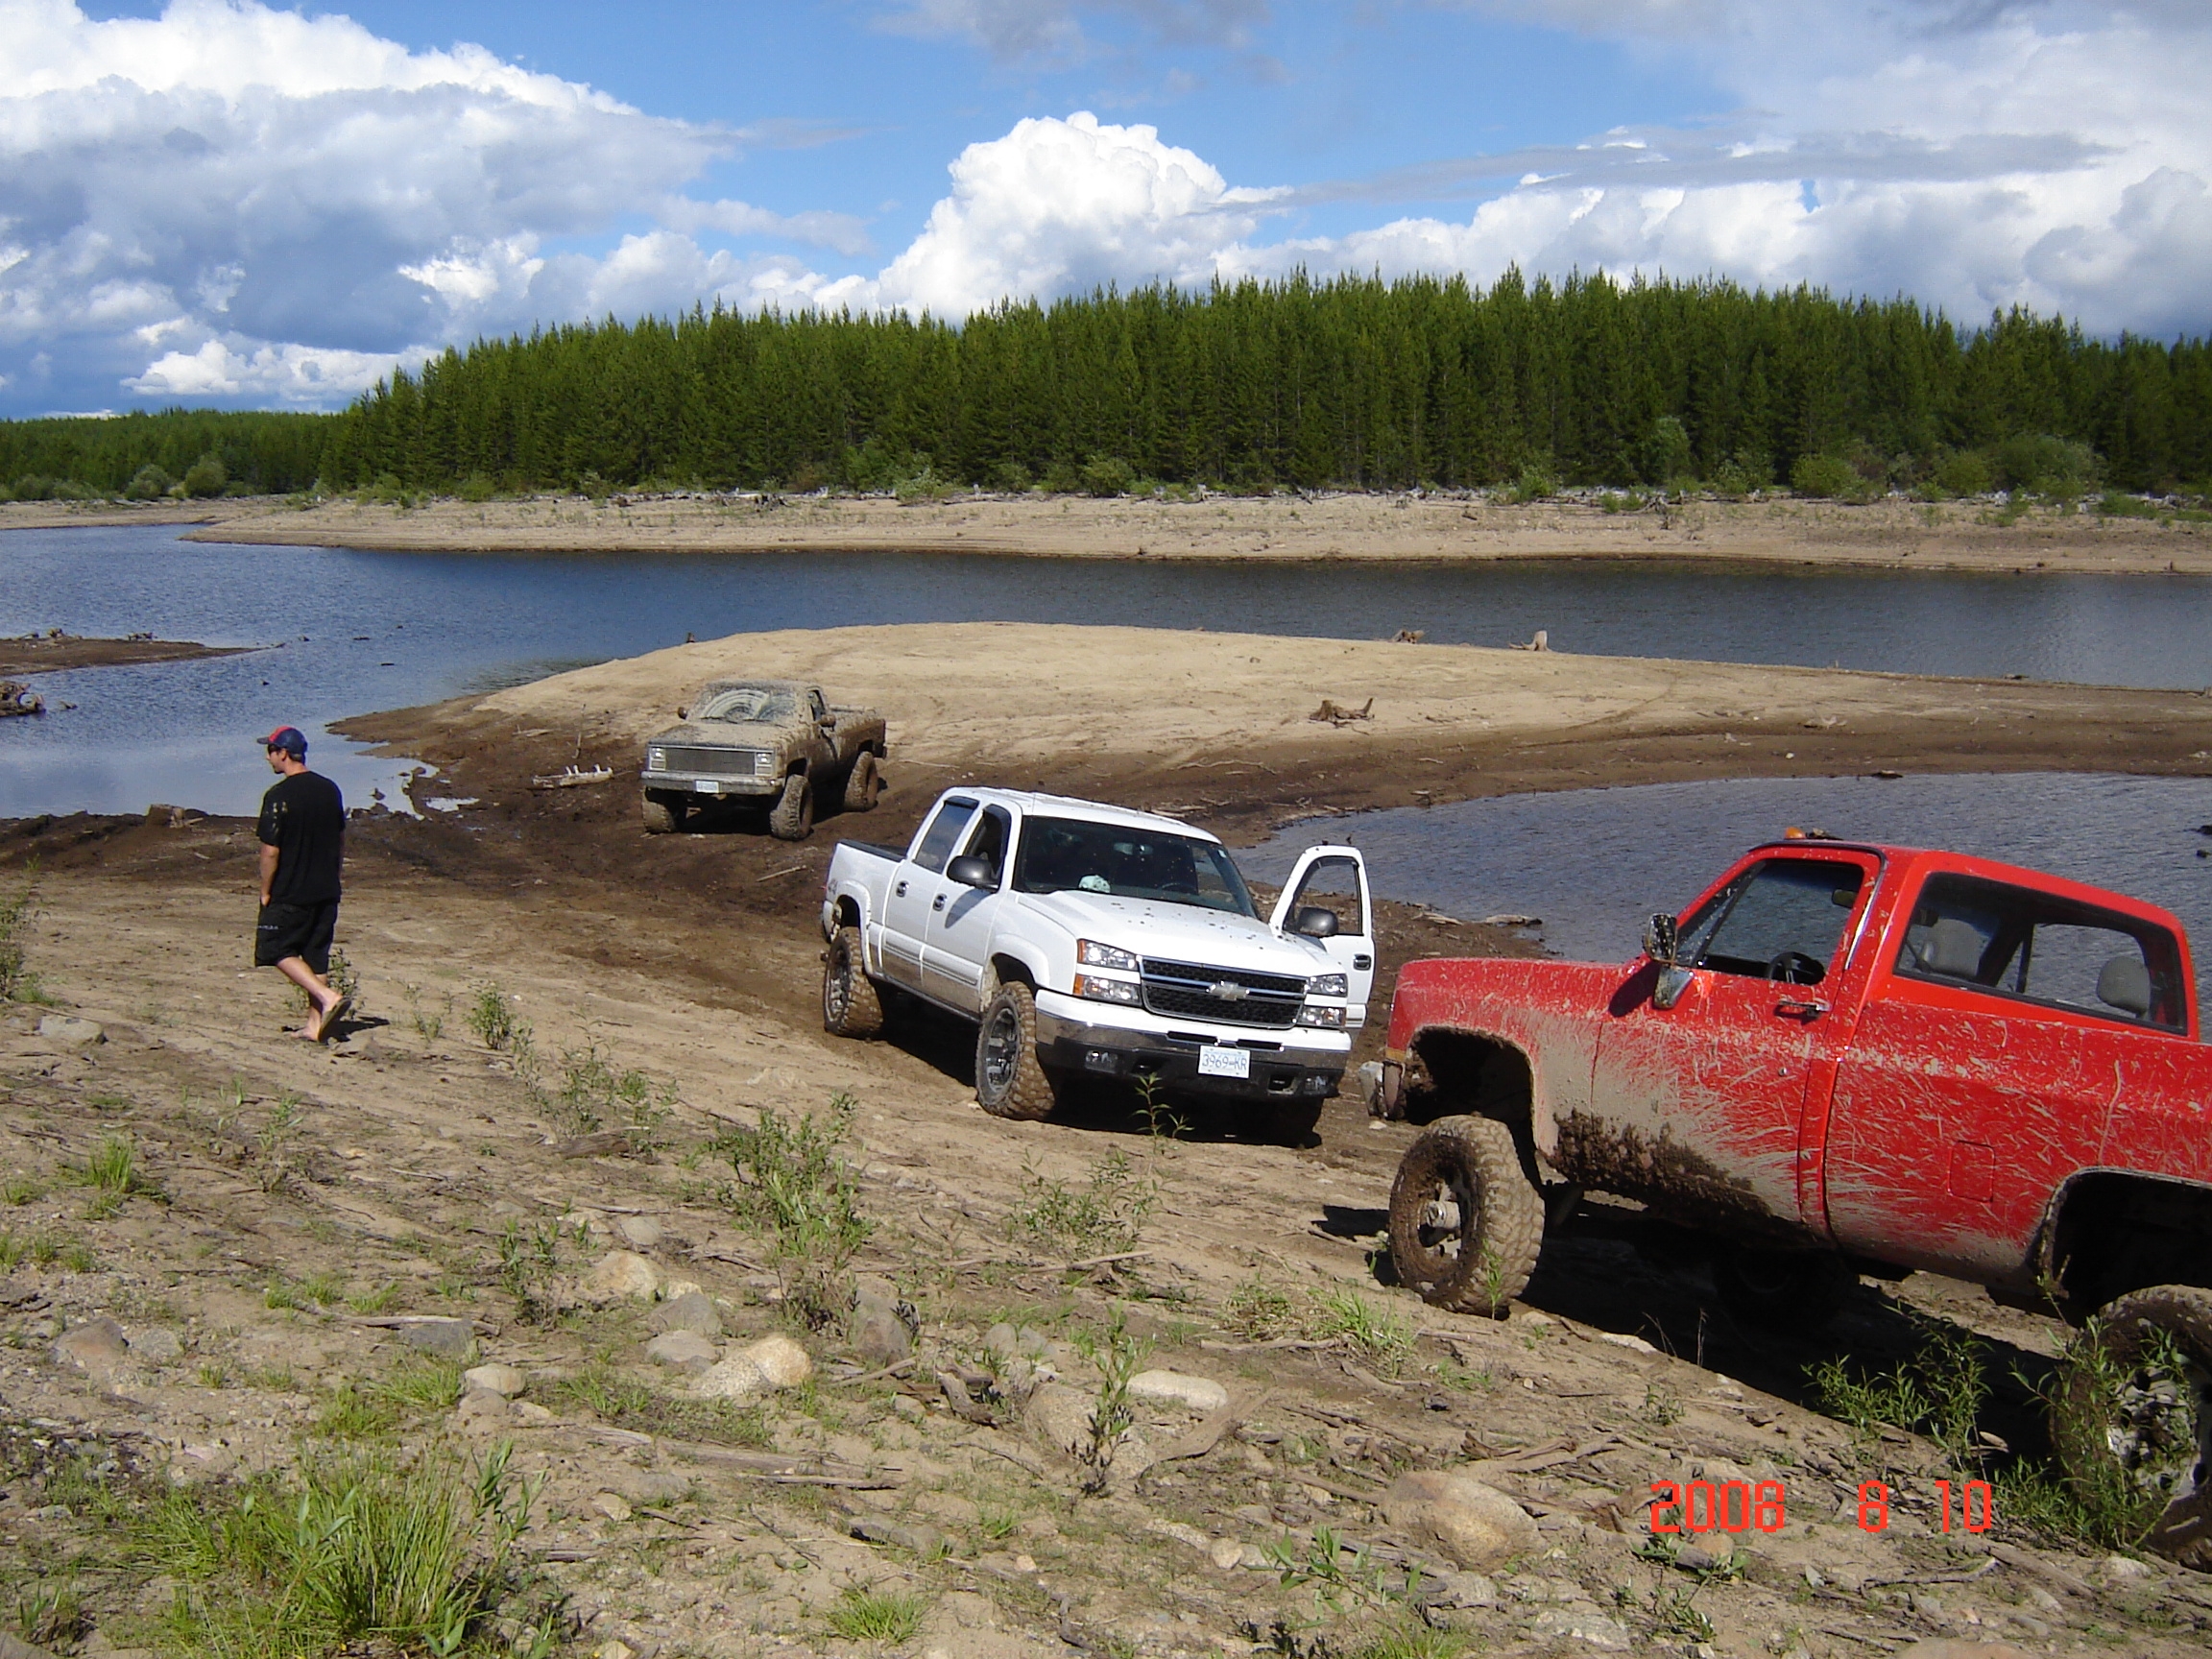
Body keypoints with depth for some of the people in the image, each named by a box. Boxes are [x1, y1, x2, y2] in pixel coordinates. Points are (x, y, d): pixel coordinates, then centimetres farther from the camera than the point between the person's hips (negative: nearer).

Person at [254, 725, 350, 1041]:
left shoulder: (278, 796, -15)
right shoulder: (329, 789, 6)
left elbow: (271, 852, -15)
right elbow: (341, 841, 14)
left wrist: (265, 892, -3)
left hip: (290, 893, -6)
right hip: (326, 891, 6)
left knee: (278, 950, 4)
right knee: (316, 956, 11)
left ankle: (328, 997, -12)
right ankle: (315, 1024, 12)